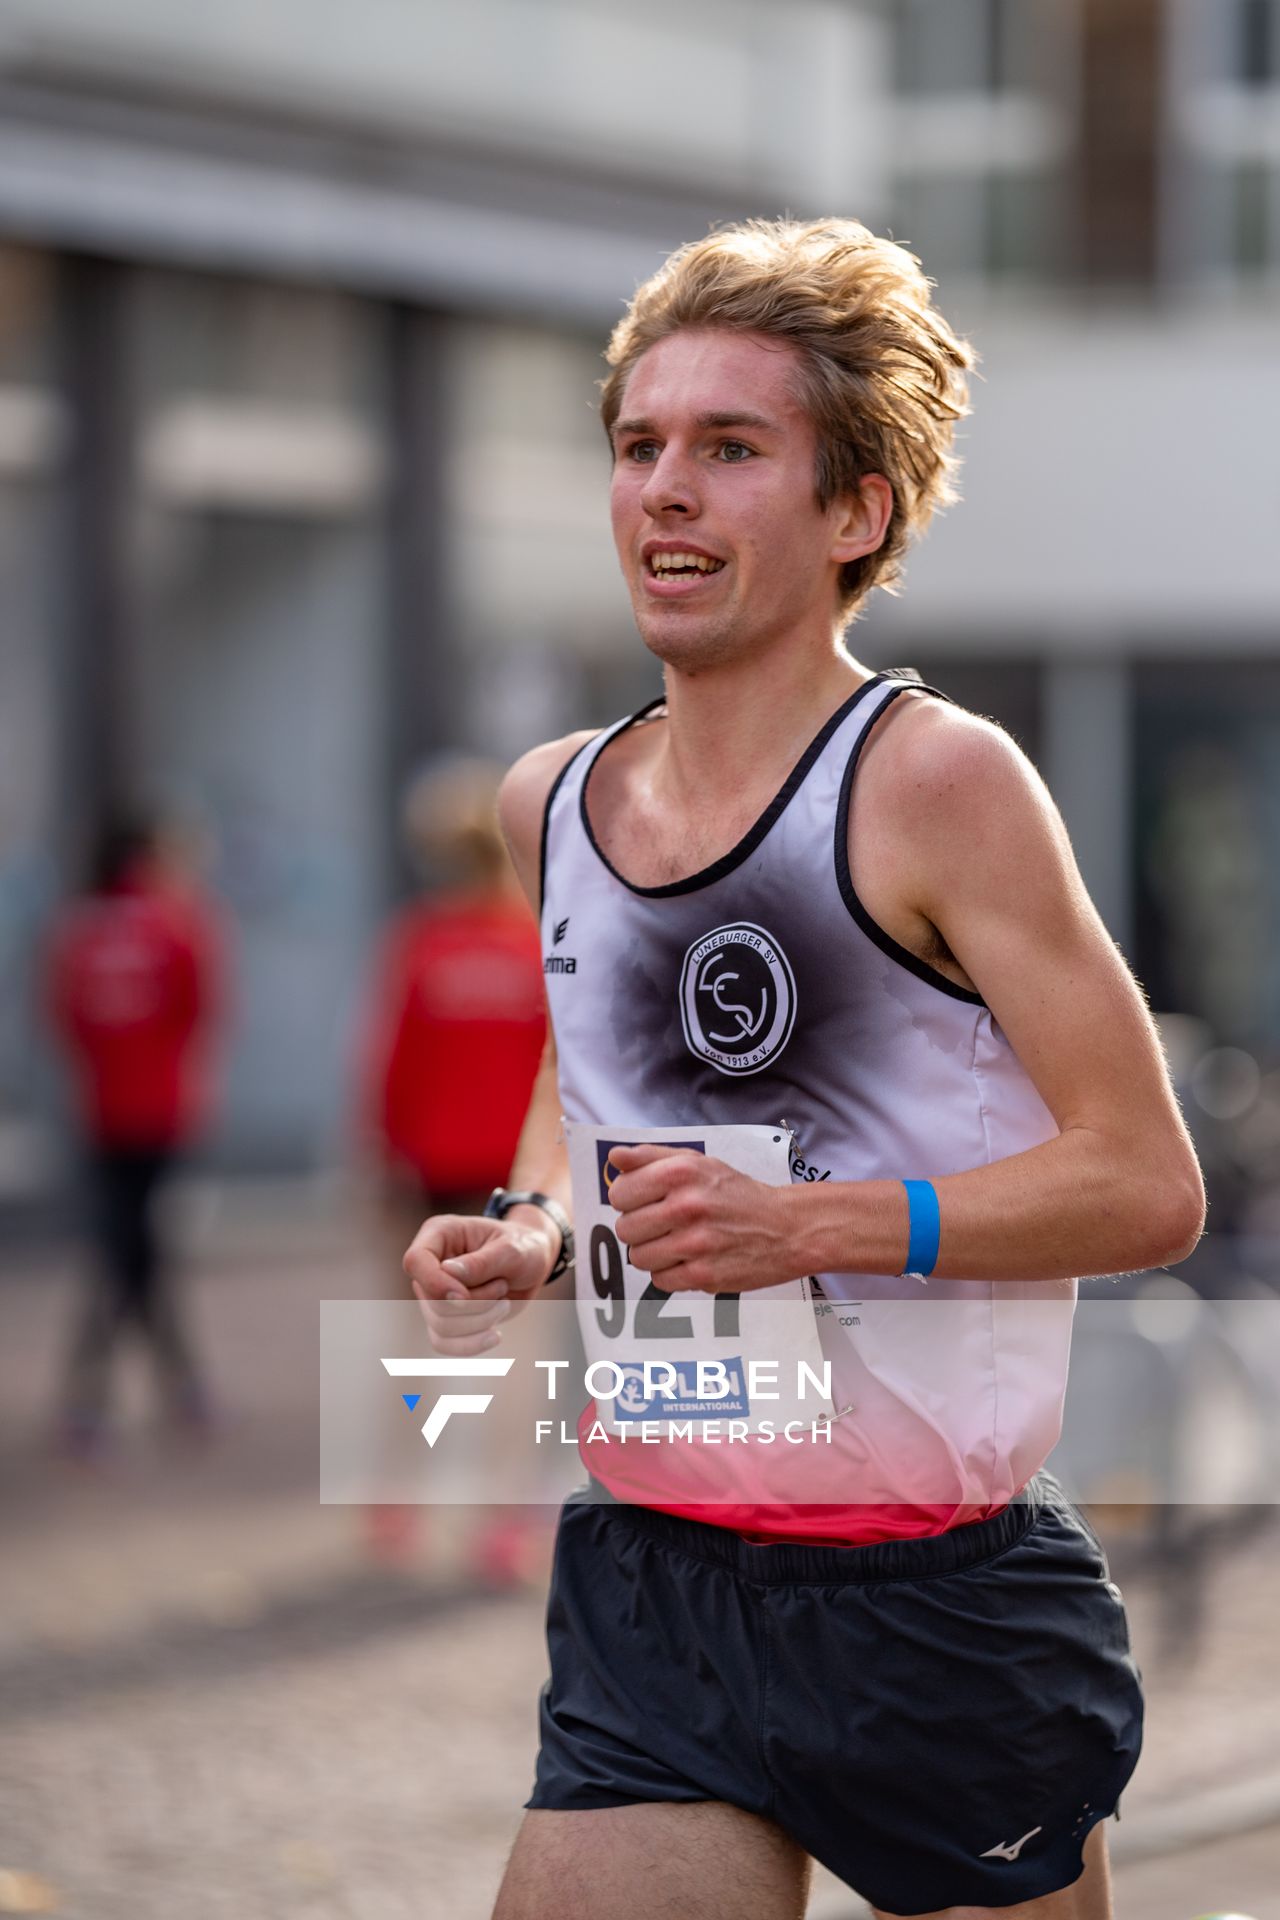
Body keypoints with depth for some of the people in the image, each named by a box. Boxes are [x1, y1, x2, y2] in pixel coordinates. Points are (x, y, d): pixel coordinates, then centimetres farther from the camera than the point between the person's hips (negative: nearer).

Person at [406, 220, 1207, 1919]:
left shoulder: (934, 783, -11)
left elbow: (1149, 1185, -12)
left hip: (937, 1596, -4)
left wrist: (817, 1225, -22)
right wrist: (524, 1240, 6)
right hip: (649, 1590, 5)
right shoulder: (554, 800, 7)